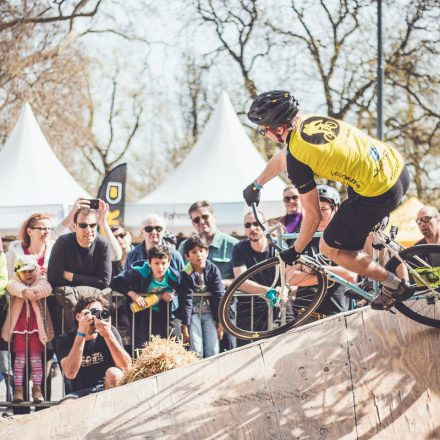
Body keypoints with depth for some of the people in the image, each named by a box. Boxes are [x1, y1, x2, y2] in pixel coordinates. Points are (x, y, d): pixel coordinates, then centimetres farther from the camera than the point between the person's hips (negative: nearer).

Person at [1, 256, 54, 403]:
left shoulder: (41, 281, 2)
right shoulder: (15, 282, 1)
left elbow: (46, 288, -22)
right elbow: (13, 287, -24)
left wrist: (34, 291, -42)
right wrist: (25, 291, -46)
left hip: (36, 326, 0)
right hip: (19, 325, 0)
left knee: (36, 357, 2)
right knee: (20, 357, 1)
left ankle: (37, 388, 4)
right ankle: (18, 388, 2)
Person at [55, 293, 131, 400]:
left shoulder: (110, 332, -3)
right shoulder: (65, 339, -5)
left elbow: (126, 367, -17)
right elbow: (70, 373, -24)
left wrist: (108, 335, -28)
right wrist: (81, 334, -27)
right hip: (82, 393, -2)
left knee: (113, 373, -29)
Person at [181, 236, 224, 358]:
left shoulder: (213, 270, -7)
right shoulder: (186, 274, -13)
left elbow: (219, 297, -5)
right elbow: (186, 300, -16)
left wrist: (220, 323, -7)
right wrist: (185, 327, -18)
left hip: (209, 312, 2)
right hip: (193, 312, -2)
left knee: (213, 351, -9)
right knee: (196, 350, -14)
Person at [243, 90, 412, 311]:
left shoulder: (297, 159, -16)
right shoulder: (311, 120, 8)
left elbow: (312, 215, -8)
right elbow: (280, 160, 28)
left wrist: (295, 251, 9)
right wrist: (256, 185, 43)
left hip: (379, 196, -9)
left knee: (330, 248, 10)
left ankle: (395, 286, 15)